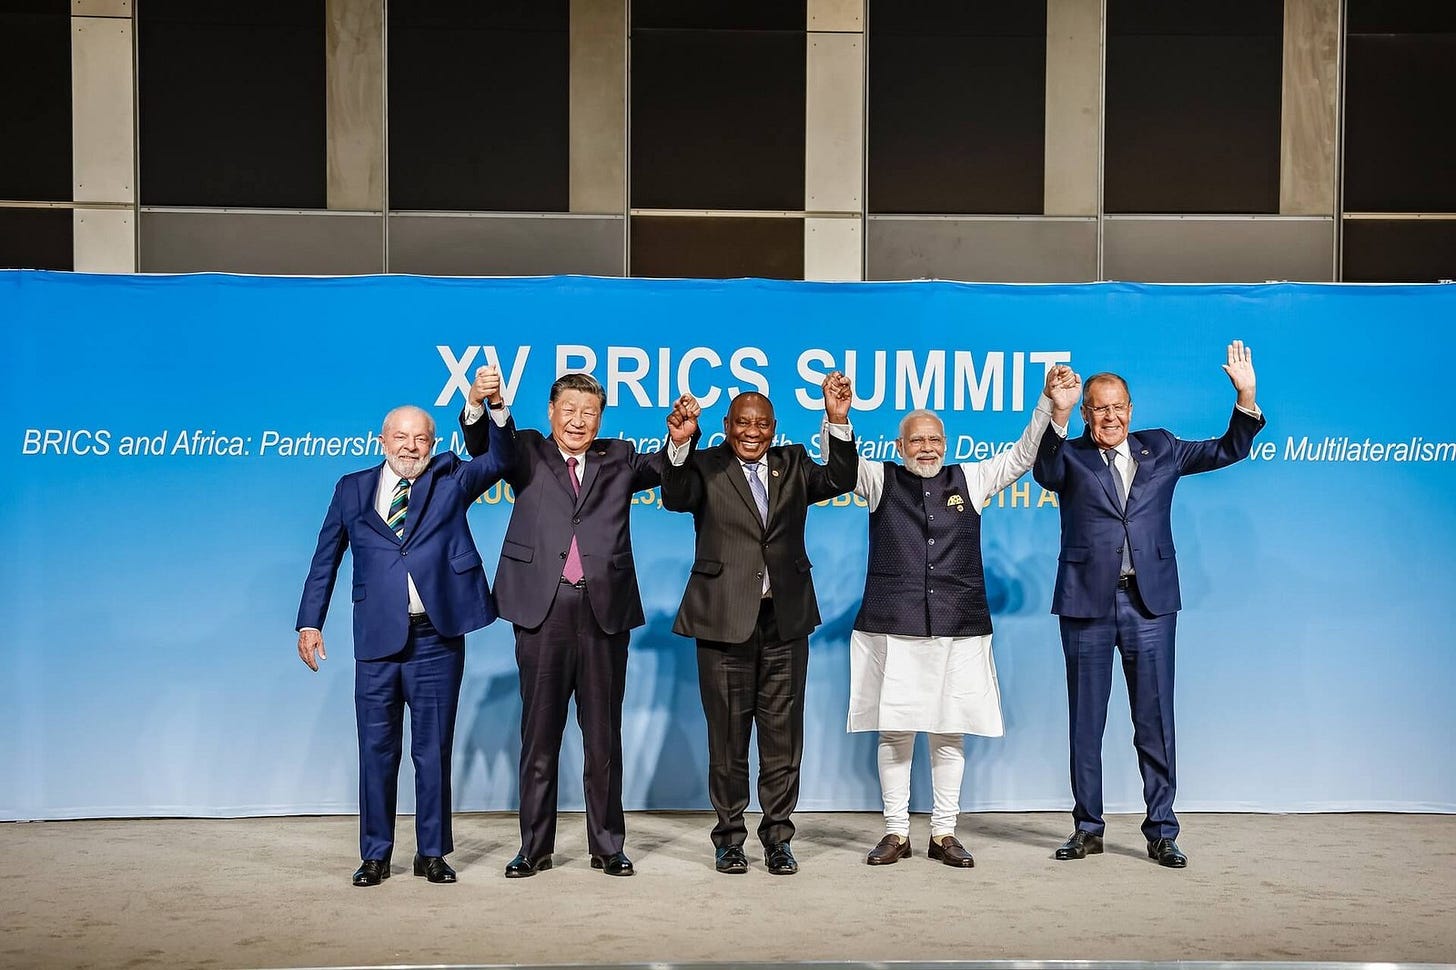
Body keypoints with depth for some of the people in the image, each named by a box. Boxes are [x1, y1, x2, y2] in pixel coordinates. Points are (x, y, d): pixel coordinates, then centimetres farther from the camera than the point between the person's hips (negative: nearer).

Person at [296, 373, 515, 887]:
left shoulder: (450, 480, 7)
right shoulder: (352, 489, 10)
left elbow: (498, 459, -8)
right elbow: (325, 561, 13)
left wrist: (496, 407, -25)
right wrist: (310, 623, 7)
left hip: (437, 639, -1)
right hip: (377, 640, 1)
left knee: (433, 750, 7)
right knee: (377, 750, 8)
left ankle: (432, 853, 18)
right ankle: (375, 854, 20)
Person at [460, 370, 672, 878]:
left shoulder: (619, 459, 14)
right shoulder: (528, 453, 10)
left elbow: (666, 468, 2)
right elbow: (483, 447, -5)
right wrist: (476, 406, -26)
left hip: (605, 609, 1)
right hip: (543, 609, -1)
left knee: (604, 736, 8)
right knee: (539, 733, 7)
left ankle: (607, 846, 19)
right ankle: (534, 847, 18)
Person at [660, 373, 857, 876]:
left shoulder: (792, 464, 11)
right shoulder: (705, 466, 1)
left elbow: (840, 480, -4)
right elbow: (676, 498, -18)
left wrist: (838, 422, -18)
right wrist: (680, 443, -35)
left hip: (786, 619, 3)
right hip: (725, 618, -2)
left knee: (783, 735, 8)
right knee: (727, 735, 6)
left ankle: (778, 837, 19)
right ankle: (729, 836, 19)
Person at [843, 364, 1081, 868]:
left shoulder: (970, 480, 13)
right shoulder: (880, 480, 9)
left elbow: (1022, 456, 10)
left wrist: (1053, 409, -4)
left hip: (959, 629, 1)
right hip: (892, 629, -1)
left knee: (950, 734, 5)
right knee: (894, 733, 2)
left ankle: (944, 833, 16)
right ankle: (896, 833, 14)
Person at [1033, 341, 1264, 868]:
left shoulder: (1160, 449, 11)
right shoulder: (1070, 456, 2)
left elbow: (1227, 450, 12)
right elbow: (1043, 471, -20)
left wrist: (1246, 398, -4)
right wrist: (1053, 415, -37)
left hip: (1150, 603, 1)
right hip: (1087, 604, -1)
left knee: (1155, 722, 6)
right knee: (1085, 724, 8)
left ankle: (1161, 831, 16)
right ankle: (1088, 828, 21)